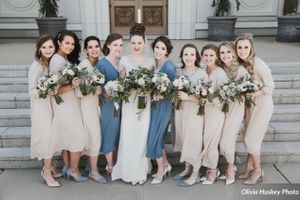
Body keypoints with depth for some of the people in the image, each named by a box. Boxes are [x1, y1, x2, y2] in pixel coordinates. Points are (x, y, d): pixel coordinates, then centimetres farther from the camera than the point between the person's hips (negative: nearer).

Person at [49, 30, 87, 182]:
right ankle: (73, 170, 13)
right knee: (78, 137, 0)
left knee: (68, 137, 15)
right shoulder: (58, 60, -17)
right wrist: (71, 86, -33)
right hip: (65, 104, -9)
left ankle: (67, 167, 27)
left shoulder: (68, 59, 9)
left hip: (70, 103, 9)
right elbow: (55, 89, -21)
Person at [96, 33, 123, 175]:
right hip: (109, 103, -5)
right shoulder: (101, 64, -8)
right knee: (110, 131, 3)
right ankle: (110, 166, 17)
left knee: (119, 132, 13)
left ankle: (116, 163, 28)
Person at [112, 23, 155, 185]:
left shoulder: (151, 60, 6)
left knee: (142, 136, 2)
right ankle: (129, 171, 14)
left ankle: (141, 171, 16)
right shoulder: (124, 60, 3)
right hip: (129, 102, 0)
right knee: (128, 136, 0)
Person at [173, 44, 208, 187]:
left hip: (194, 112, -5)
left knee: (194, 141, 0)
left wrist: (189, 97, -23)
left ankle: (195, 175, 13)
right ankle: (187, 169, 29)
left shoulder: (202, 73, -9)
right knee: (184, 140, 12)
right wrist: (175, 96, -6)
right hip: (180, 110, 5)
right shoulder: (179, 72, 7)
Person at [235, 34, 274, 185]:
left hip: (262, 105, -6)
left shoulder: (259, 65, -23)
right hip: (249, 105, 6)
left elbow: (270, 87, -16)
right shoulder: (240, 63, -3)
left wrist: (253, 93, -26)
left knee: (251, 139, -4)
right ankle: (249, 167, 28)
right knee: (248, 138, 12)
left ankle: (258, 171, 15)